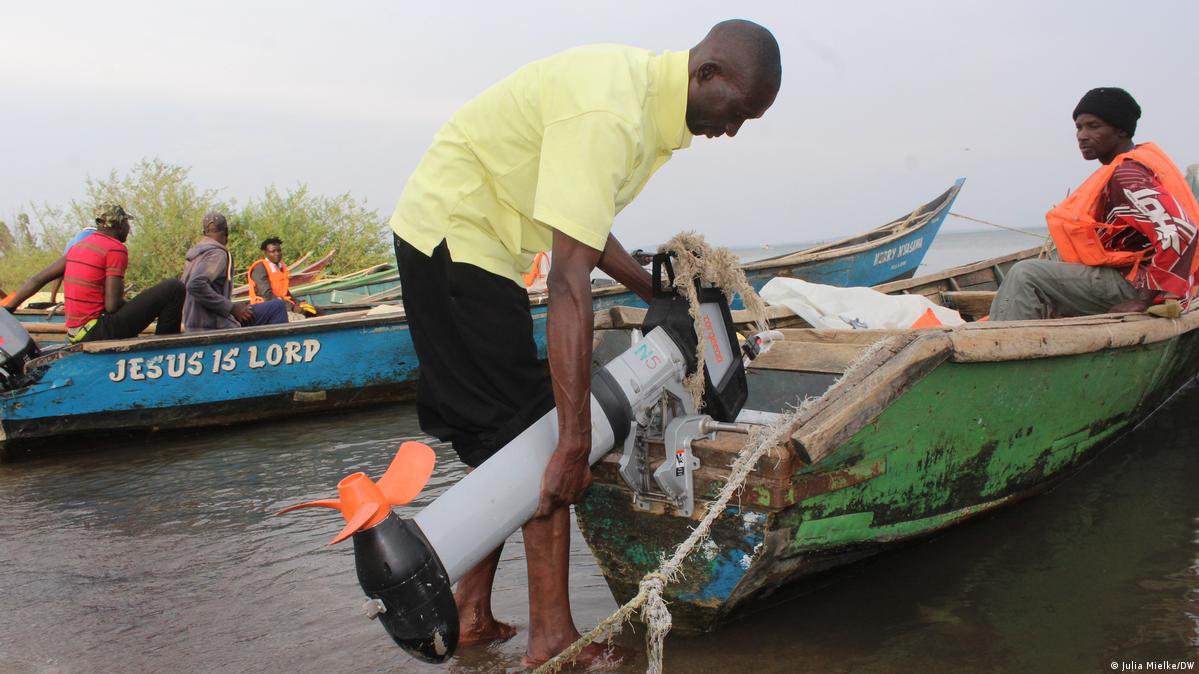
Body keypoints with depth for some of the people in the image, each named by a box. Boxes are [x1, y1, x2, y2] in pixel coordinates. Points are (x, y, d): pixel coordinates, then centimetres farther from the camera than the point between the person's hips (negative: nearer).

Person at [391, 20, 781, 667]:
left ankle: (471, 613, 22)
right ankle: (552, 638, 3)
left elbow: (581, 226, 13)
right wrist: (576, 442, -34)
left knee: (506, 445, 12)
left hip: (480, 237, 10)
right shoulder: (609, 115, -27)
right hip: (452, 232, -10)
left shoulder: (651, 89, 5)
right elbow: (569, 281, -34)